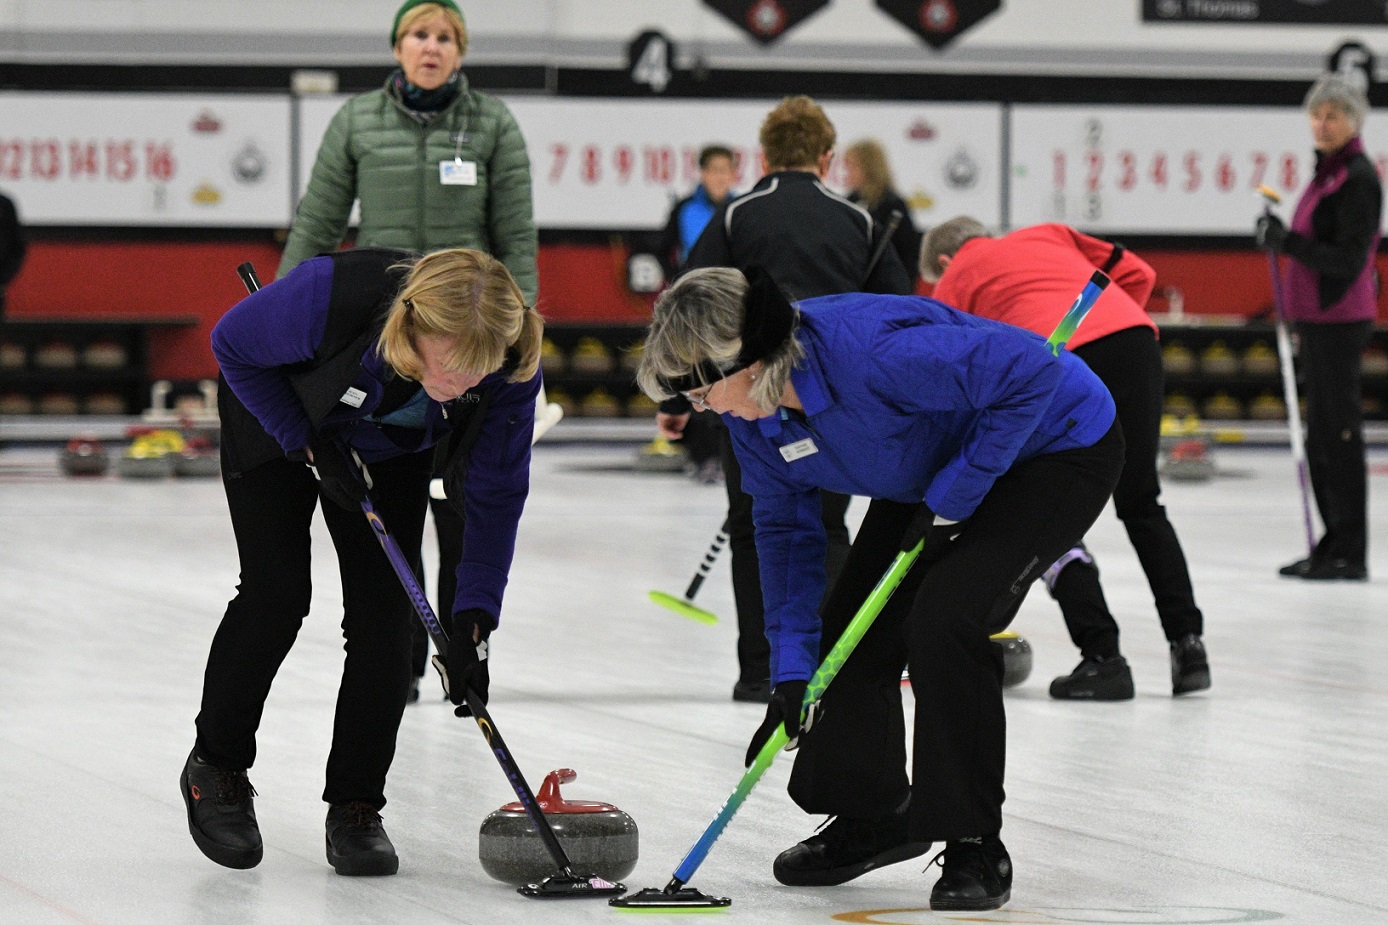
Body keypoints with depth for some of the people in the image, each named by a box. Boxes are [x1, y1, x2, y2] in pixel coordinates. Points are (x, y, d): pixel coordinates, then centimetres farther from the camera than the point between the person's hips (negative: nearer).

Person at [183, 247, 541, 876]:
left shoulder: (513, 365, -34)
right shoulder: (331, 297, -43)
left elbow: (496, 494, -23)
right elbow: (232, 344, -23)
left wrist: (472, 619, -30)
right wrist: (310, 445, -26)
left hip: (392, 449, 3)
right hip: (276, 422, -2)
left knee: (384, 611, -8)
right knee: (276, 596, -10)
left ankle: (356, 806, 3)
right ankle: (215, 766, 12)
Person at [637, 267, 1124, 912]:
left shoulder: (871, 351, -39)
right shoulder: (752, 412, -12)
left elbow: (1029, 370, -36)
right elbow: (785, 527, -2)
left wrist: (954, 493, -30)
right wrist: (792, 667, -9)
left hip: (1058, 447, -9)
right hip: (934, 477, 9)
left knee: (944, 617, -24)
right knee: (851, 624, 5)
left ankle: (975, 847, -11)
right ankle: (871, 818, 27)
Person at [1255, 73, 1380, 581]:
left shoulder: (1357, 178, -14)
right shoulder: (1329, 172, 16)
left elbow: (1349, 259, -19)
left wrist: (1287, 241, -22)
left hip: (1340, 320, -10)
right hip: (1320, 320, 10)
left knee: (1339, 435, -8)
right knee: (1321, 439, 12)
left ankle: (1349, 554, -6)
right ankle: (1333, 547, 18)